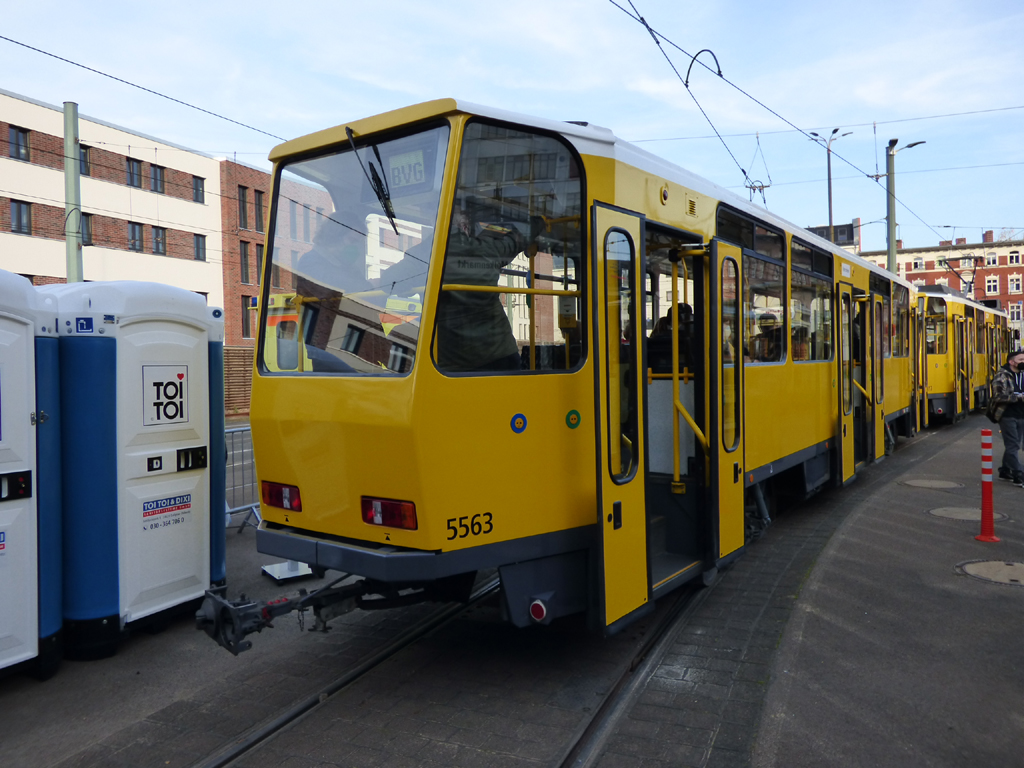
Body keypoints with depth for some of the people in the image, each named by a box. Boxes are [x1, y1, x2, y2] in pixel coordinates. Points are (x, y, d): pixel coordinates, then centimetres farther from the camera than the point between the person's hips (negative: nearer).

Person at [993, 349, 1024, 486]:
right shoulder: (1001, 376, -9)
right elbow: (998, 396, -19)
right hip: (1008, 416, -7)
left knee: (1012, 445, 14)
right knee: (1012, 446, -6)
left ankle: (1005, 472, 25)